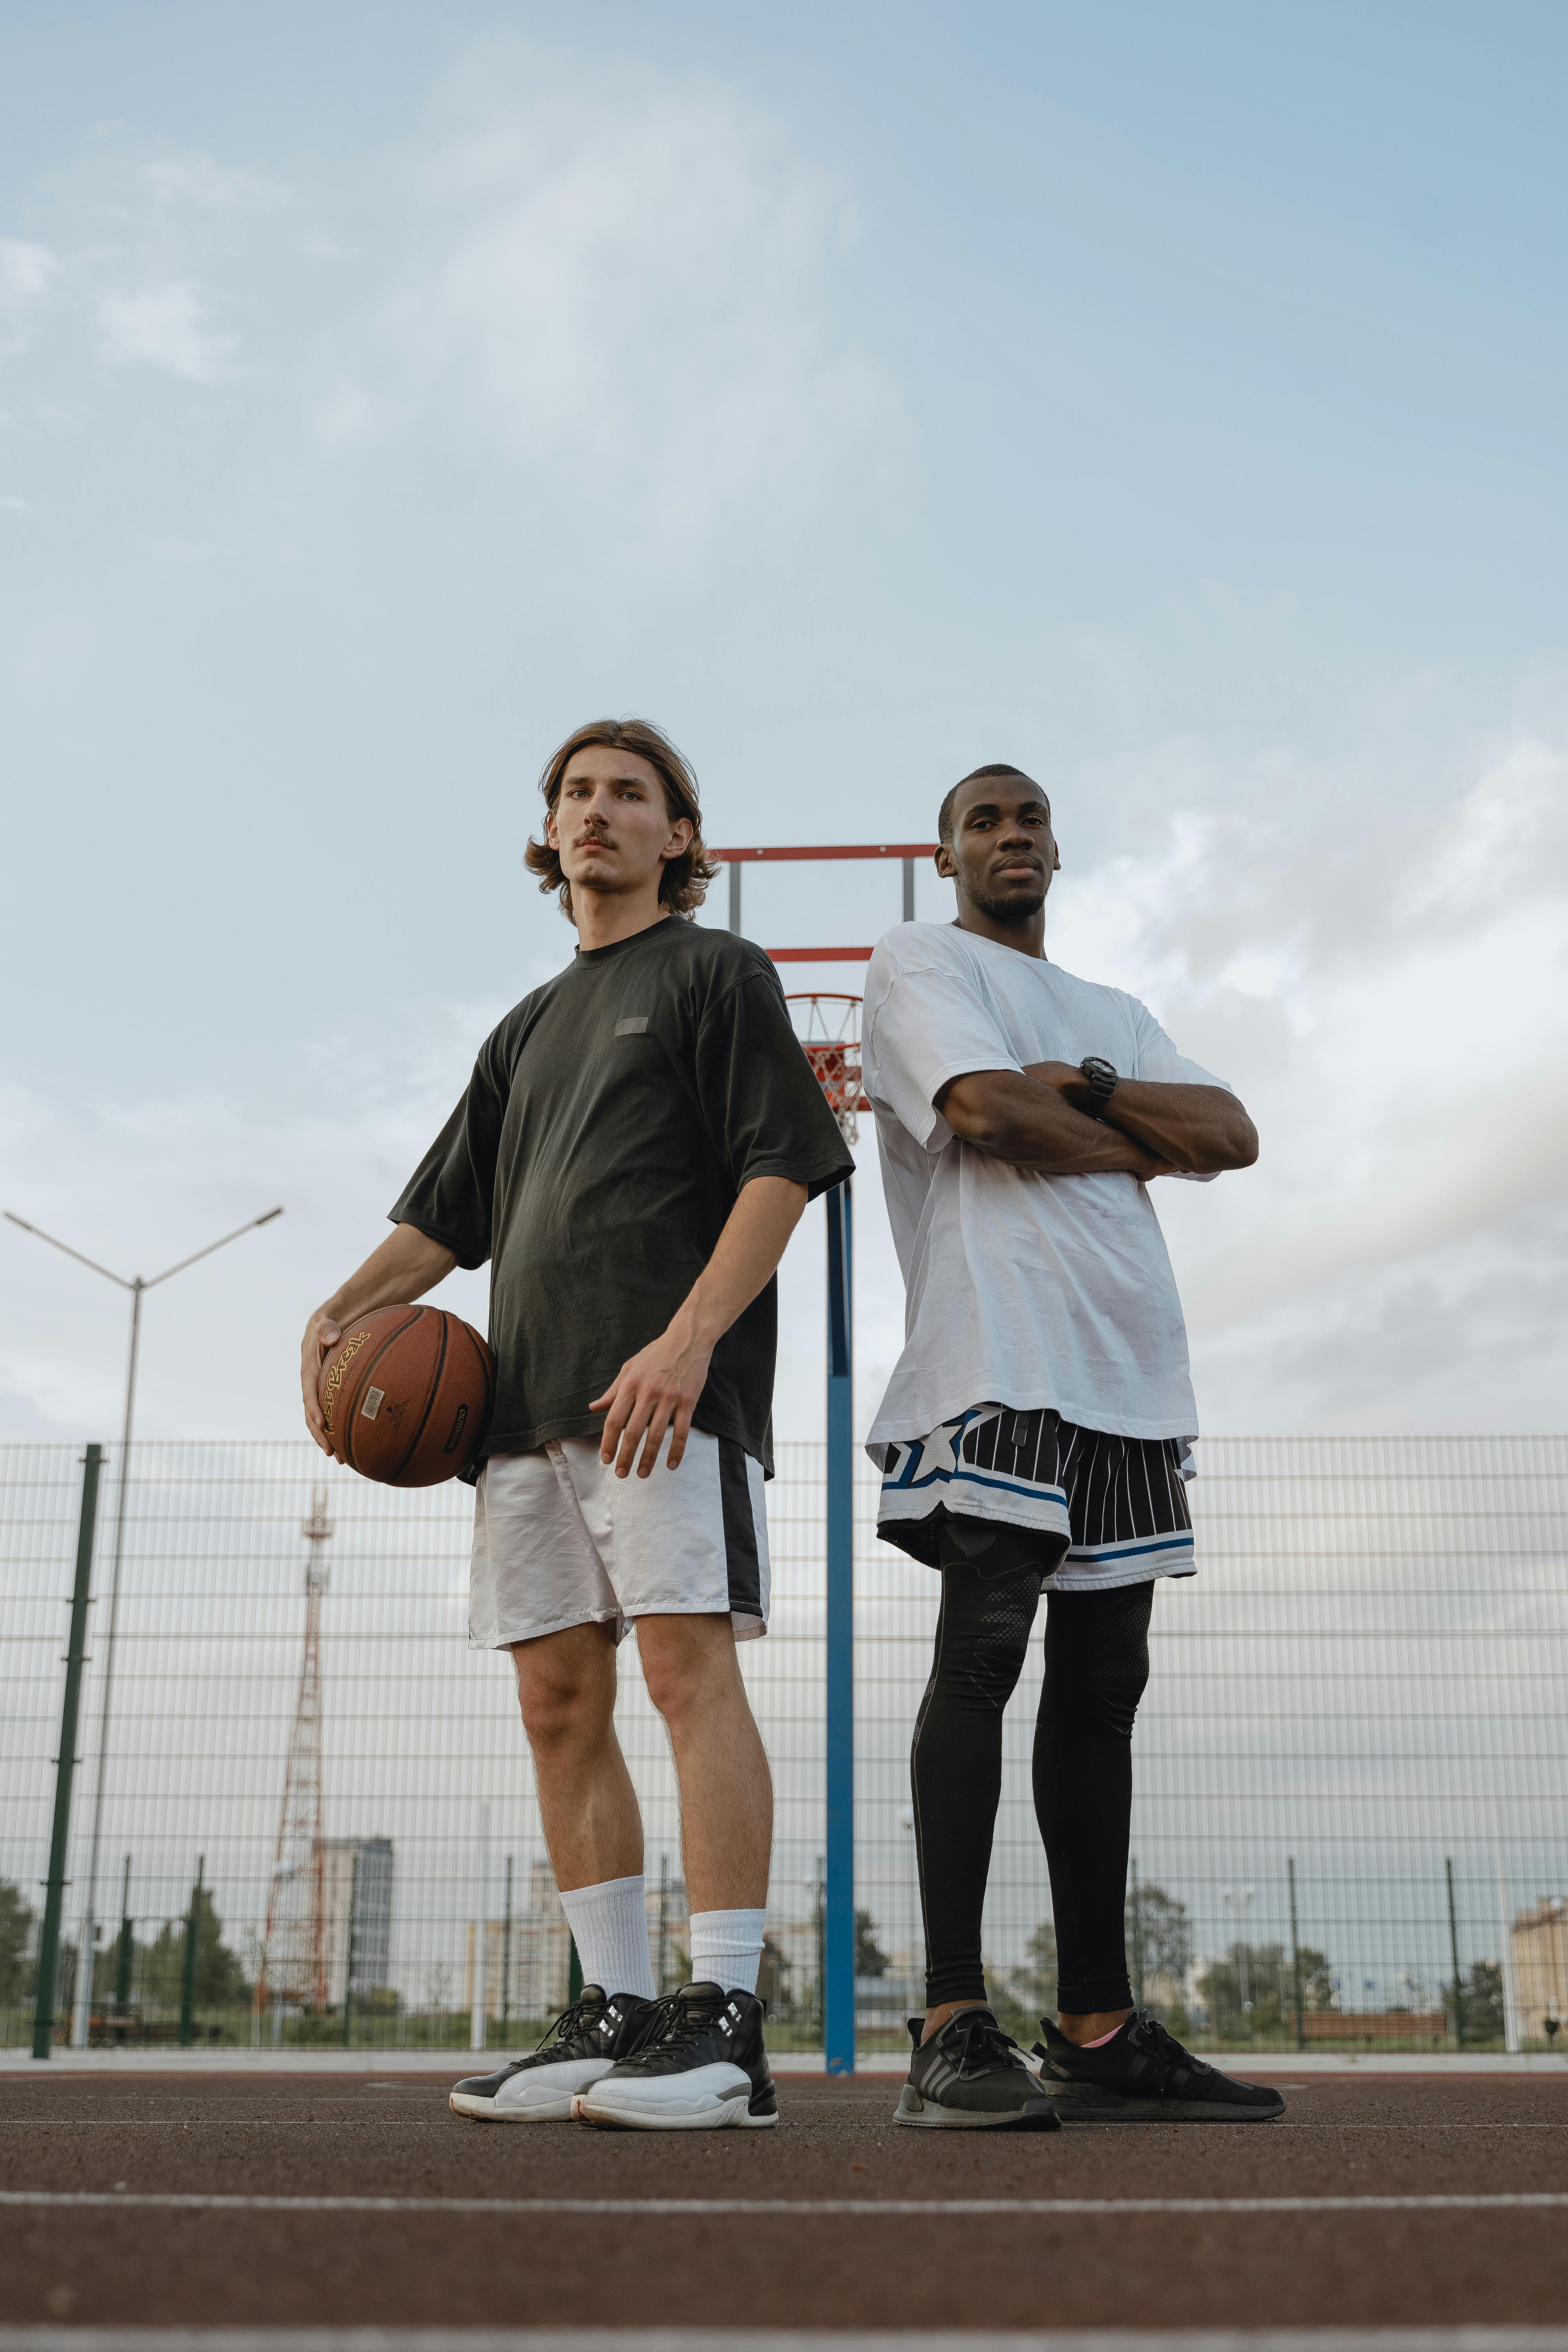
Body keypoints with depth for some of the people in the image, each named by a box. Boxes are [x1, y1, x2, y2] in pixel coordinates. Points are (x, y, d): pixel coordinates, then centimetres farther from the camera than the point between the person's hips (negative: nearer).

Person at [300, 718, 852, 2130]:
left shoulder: (717, 972, 8)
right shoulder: (529, 1030, 28)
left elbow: (781, 1169, -4)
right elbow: (445, 1219, 27)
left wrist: (688, 1337, -18)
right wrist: (343, 1312, 8)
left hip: (669, 1387, -7)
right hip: (531, 1392, 7)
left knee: (688, 1665, -14)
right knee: (560, 1704, 3)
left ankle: (727, 2026, -12)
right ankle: (618, 2017, 10)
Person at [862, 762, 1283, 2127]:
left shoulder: (1114, 1016, 28)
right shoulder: (920, 962, 9)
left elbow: (1233, 1136, 13)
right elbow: (988, 1110, -10)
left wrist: (1089, 1085, -2)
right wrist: (1139, 1147, 5)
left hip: (1131, 1372, 7)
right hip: (1000, 1351, -7)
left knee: (1100, 1681, 4)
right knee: (982, 1649, -15)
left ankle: (1099, 2033, 8)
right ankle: (954, 2030, -15)